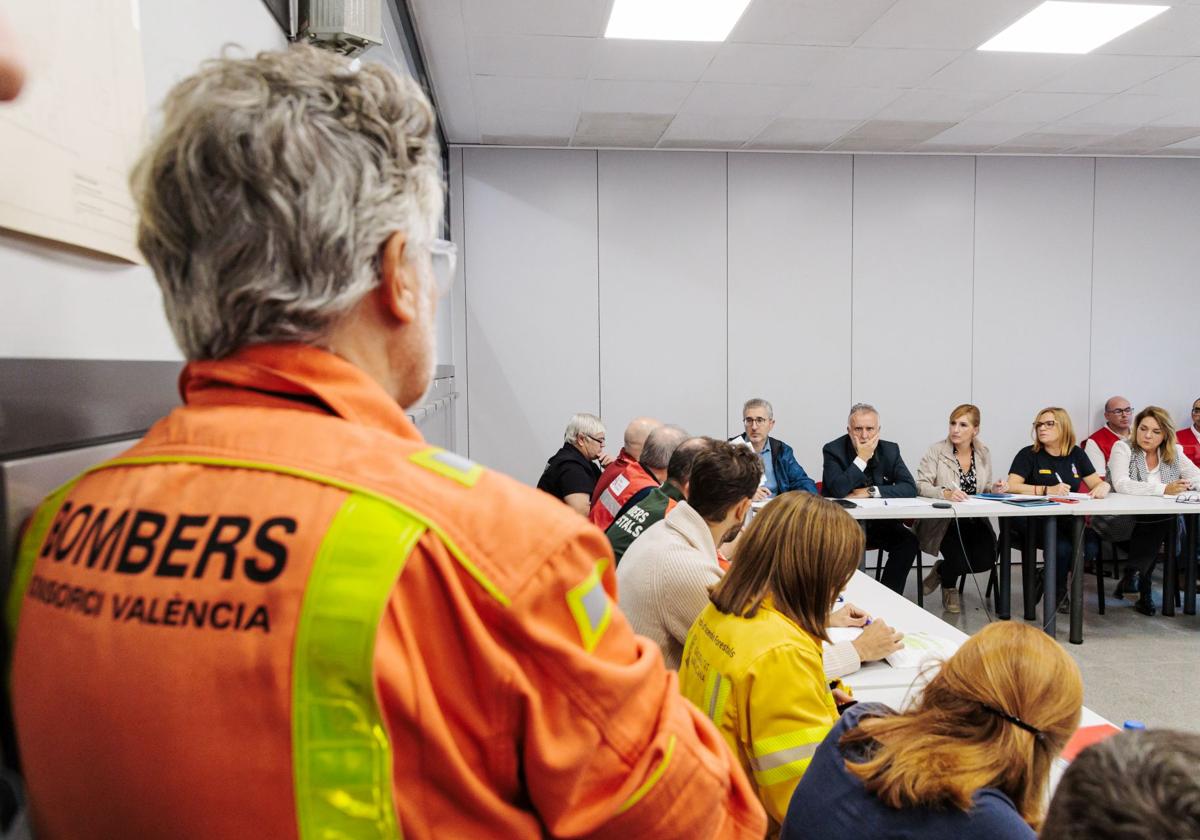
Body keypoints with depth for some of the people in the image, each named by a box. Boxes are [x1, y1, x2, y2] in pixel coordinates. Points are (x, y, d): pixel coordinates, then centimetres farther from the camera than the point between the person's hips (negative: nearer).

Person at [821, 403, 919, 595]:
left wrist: (870, 492, -19)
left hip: (880, 523, 3)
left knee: (909, 541, -21)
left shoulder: (890, 450, 2)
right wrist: (862, 458, -21)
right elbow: (838, 491, -23)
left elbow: (910, 487, -8)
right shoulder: (833, 450, -9)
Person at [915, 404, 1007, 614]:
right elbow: (921, 485, -16)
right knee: (959, 560, -25)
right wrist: (945, 493, -33)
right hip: (941, 520, -4)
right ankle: (949, 586, 17)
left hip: (974, 520, 5)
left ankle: (942, 569, 17)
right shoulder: (937, 451, -8)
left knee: (986, 560, -19)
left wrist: (994, 488, -2)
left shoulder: (984, 454, 8)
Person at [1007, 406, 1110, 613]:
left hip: (1068, 523, 4)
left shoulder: (1076, 454, 15)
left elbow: (1101, 483, 16)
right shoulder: (1028, 455, 2)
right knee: (1062, 547, -33)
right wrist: (1047, 490, -22)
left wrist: (1102, 488, -9)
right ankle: (1059, 594, -7)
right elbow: (1011, 486, -11)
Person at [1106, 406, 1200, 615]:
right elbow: (1121, 484, -20)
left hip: (1162, 522, 5)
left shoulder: (1174, 454, 13)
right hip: (1125, 522, -5)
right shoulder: (1123, 448, -3)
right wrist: (1163, 489, -28)